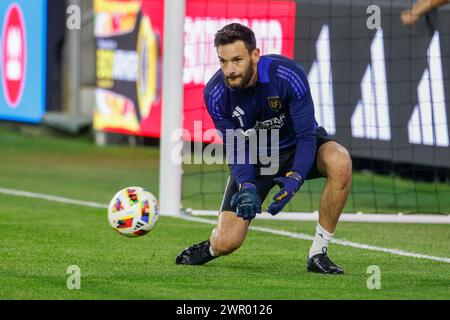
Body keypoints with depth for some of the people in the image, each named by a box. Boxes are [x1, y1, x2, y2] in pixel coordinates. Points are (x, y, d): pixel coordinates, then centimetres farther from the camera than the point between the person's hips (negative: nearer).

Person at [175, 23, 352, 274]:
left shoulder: (288, 75, -30)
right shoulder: (215, 94, -22)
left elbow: (306, 136, -26)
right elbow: (237, 150, -16)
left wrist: (294, 179, -42)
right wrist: (246, 186, -35)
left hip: (298, 148, -1)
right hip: (255, 157, 1)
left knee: (340, 162, -37)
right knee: (227, 242, -13)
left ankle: (318, 253, -23)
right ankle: (212, 248, 29)